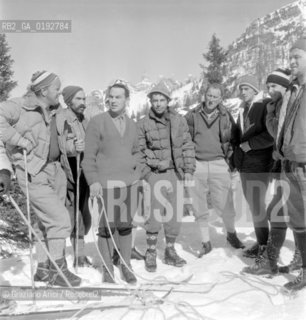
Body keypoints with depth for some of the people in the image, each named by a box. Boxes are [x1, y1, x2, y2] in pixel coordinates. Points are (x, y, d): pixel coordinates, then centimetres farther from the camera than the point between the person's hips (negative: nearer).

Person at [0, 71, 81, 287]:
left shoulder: (52, 111, 10)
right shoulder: (22, 106, -13)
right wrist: (19, 139, -25)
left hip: (56, 171, 8)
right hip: (35, 175, -8)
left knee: (48, 222, 15)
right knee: (60, 221, -8)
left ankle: (43, 268, 30)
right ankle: (58, 268, 11)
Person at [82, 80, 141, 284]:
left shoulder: (131, 124, 13)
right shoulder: (97, 122, -2)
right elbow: (89, 155, -4)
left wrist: (138, 173, 7)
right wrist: (93, 181, -12)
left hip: (130, 182, 4)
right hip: (106, 183, -4)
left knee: (126, 225, 8)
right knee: (107, 227, -1)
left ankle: (127, 267, 22)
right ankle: (108, 270, 15)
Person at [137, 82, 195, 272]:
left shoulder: (179, 120, 6)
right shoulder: (143, 124, 0)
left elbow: (188, 146, 7)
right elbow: (139, 153, 1)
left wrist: (189, 170, 0)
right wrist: (146, 174, -7)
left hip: (175, 173, 3)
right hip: (155, 173, -3)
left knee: (175, 214, 8)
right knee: (155, 213, -7)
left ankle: (170, 251, 23)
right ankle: (151, 253, 9)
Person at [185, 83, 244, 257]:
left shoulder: (226, 116, 4)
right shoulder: (192, 115, 4)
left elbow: (233, 140, 11)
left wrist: (231, 161, 4)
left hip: (219, 165, 0)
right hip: (196, 165, 1)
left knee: (225, 204, 0)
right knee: (200, 208, 6)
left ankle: (231, 234, 28)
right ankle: (206, 243, 21)